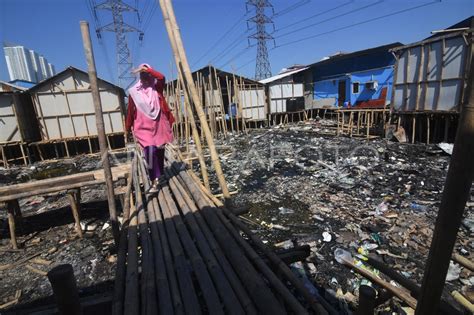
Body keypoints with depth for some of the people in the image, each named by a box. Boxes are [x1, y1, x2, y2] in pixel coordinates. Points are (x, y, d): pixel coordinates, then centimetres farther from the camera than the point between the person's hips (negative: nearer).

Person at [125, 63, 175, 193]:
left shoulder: (156, 88, 2)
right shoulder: (134, 92, 1)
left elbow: (162, 78, -19)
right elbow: (130, 111, 6)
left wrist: (147, 69, -23)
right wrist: (128, 127, 9)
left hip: (158, 126, 2)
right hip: (143, 127, -1)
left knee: (159, 151, 11)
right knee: (150, 151, -17)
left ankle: (160, 175, 32)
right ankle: (155, 180, -9)